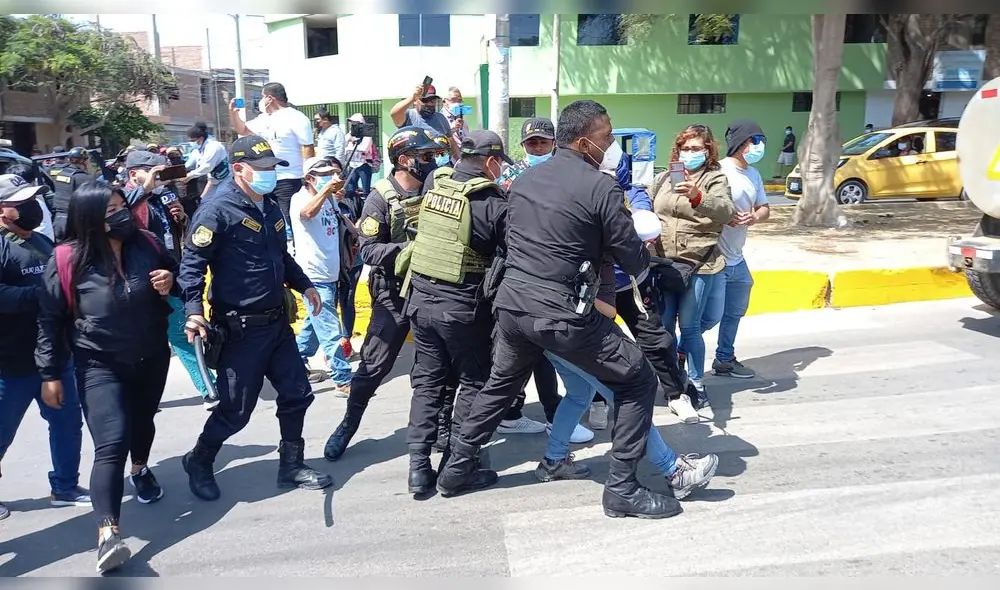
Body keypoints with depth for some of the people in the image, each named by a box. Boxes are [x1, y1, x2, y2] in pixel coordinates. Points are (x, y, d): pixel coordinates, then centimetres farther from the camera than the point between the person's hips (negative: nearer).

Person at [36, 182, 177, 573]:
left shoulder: (146, 244, -7)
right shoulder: (68, 259, -15)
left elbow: (176, 274, 12)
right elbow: (50, 319, -8)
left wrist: (171, 283, -13)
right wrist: (50, 373, -6)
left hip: (152, 358, 4)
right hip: (100, 365, -4)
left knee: (143, 420, 25)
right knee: (111, 444, -15)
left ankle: (140, 470, 55)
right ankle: (107, 533, -16)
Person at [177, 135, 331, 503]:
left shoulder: (270, 209, 12)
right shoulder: (218, 210, -15)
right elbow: (192, 262, -18)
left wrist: (304, 285, 17)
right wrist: (194, 311, -28)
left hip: (277, 321, 8)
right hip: (240, 329, -8)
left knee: (296, 394, 11)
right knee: (236, 410, 2)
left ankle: (291, 465, 28)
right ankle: (199, 462, 30)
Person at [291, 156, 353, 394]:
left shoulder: (330, 199, 11)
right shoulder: (301, 197, -11)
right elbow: (307, 212, -37)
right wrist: (327, 188, -47)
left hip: (329, 275, 9)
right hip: (314, 276, -9)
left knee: (315, 326, 21)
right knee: (331, 333, -7)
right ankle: (343, 381, -1)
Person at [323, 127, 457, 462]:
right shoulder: (381, 198, -12)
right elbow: (368, 251, -16)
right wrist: (408, 248, -28)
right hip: (394, 295, -4)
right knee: (374, 366, 3)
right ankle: (348, 425, 23)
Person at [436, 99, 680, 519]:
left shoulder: (523, 180, 11)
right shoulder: (601, 187, -10)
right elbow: (634, 263, -5)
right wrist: (646, 250, 17)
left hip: (511, 303, 7)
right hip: (560, 314, -7)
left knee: (501, 383, 30)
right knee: (637, 381, 9)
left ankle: (458, 468, 37)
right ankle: (622, 488, 13)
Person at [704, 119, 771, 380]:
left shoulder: (754, 174, 11)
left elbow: (765, 208, 14)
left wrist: (755, 217, -7)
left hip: (737, 260, 9)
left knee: (734, 313, 19)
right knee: (711, 316, -8)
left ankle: (725, 360, 35)